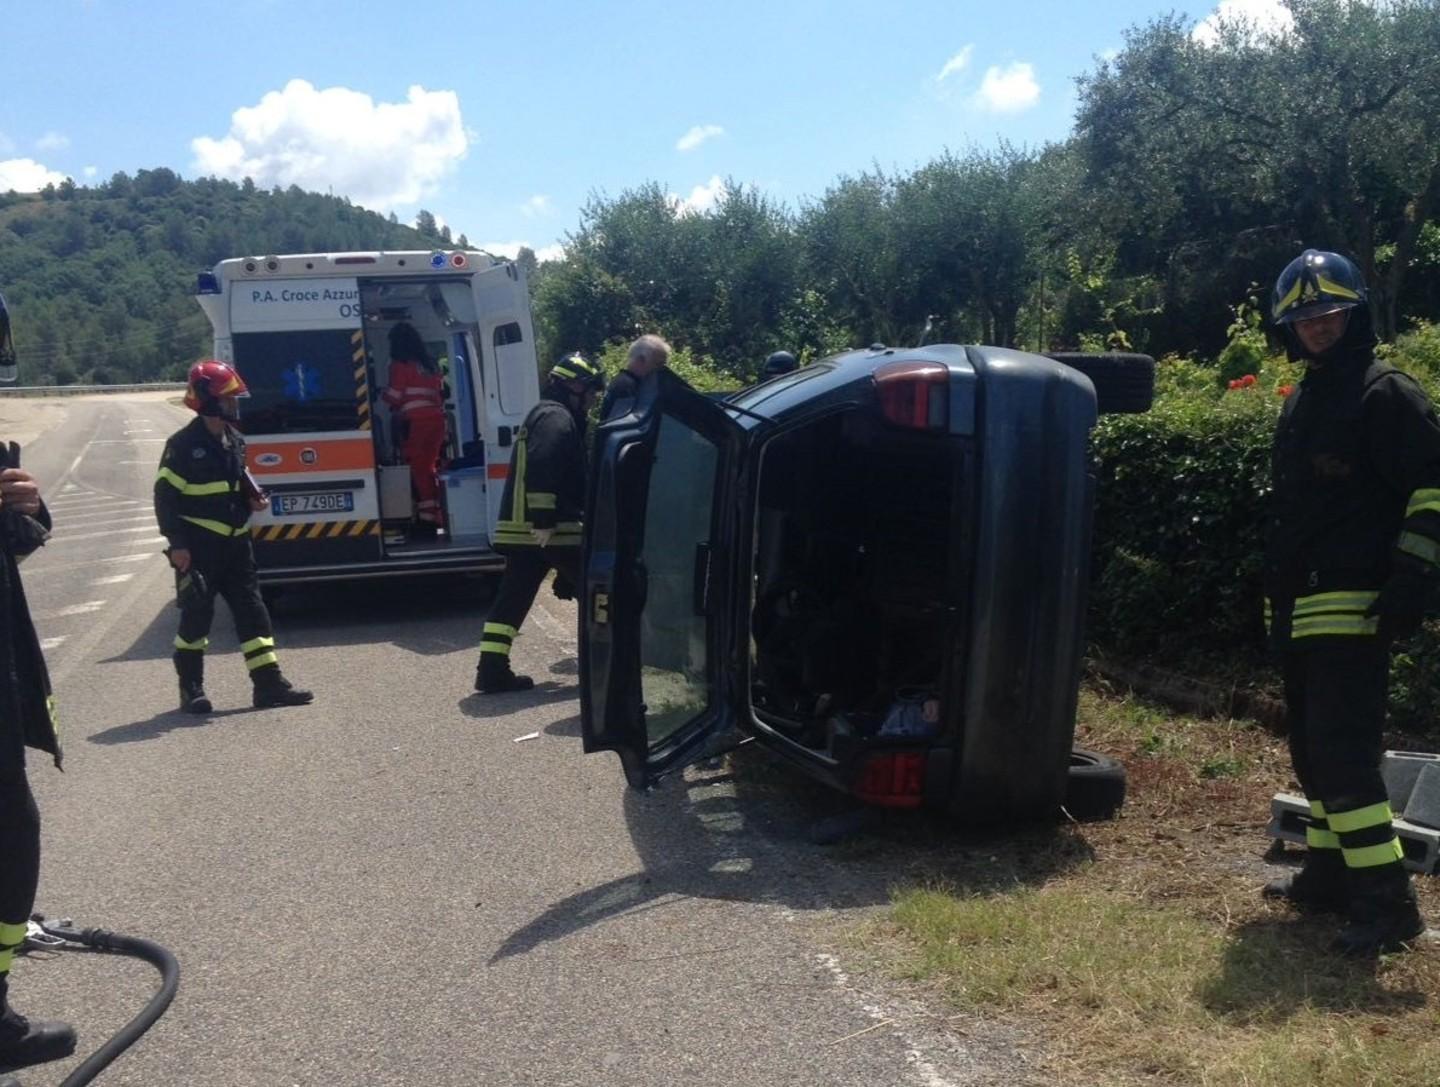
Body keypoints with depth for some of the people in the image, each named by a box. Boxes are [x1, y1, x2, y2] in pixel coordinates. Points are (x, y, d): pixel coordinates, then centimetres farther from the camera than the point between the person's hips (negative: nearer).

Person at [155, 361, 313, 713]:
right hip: (198, 547, -7)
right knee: (197, 614, -1)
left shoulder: (235, 441, 11)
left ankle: (269, 683, 8)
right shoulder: (183, 444, -12)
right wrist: (176, 543, -17)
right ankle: (191, 689, 12)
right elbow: (165, 495, -12)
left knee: (251, 609, 5)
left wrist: (253, 499, 3)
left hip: (234, 542, 7)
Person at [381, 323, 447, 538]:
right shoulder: (429, 365, 18)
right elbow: (440, 391, 17)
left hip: (415, 421, -7)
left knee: (419, 469, -6)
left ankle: (426, 517, -11)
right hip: (436, 418, 7)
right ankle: (434, 516, 17)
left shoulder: (400, 365, -4)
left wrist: (381, 396, 13)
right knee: (429, 467, 14)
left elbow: (394, 397, -5)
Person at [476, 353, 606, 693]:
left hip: (521, 529, 10)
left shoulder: (543, 415, 26)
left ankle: (492, 669, 3)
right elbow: (541, 471, -23)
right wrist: (545, 521, -27)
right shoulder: (557, 418, -9)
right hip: (549, 529, -10)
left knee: (512, 599, 6)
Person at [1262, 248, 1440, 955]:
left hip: (1353, 610, -9)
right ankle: (1328, 873, 27)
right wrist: (1278, 593, 24)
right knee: (1313, 751, 15)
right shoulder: (1301, 403, 18)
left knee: (1341, 755, -13)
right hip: (1301, 611, 9)